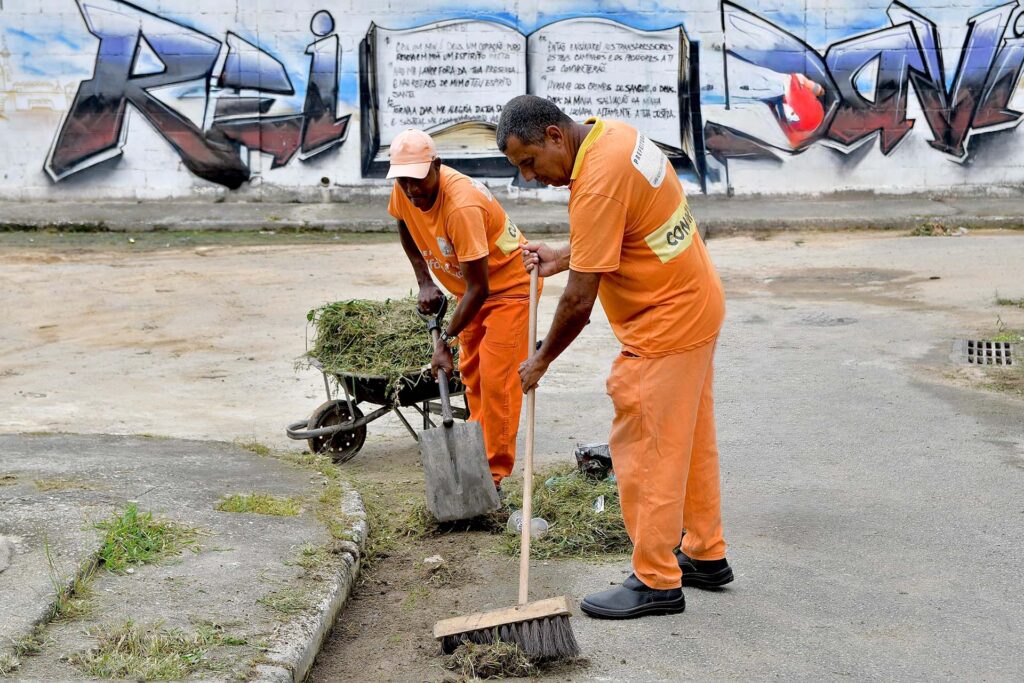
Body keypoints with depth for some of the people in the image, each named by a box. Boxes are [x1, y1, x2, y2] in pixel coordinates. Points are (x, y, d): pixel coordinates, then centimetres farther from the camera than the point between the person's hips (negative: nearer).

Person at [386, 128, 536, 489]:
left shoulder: (462, 206, -38)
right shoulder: (405, 191, -15)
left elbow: (478, 288, -34)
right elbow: (405, 226, 11)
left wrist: (445, 341, -31)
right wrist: (424, 280, 1)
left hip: (509, 286, -8)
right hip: (471, 287, 8)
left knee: (496, 381, -12)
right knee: (471, 374, 15)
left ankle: (494, 475, -6)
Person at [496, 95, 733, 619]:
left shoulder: (597, 183, -27)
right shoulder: (612, 135, 3)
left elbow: (579, 301, -24)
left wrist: (541, 361, -10)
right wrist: (562, 258, 7)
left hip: (664, 326, -10)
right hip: (695, 305, 10)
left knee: (644, 450, -2)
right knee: (690, 441, 18)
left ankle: (656, 581, 6)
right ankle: (705, 555, 30)